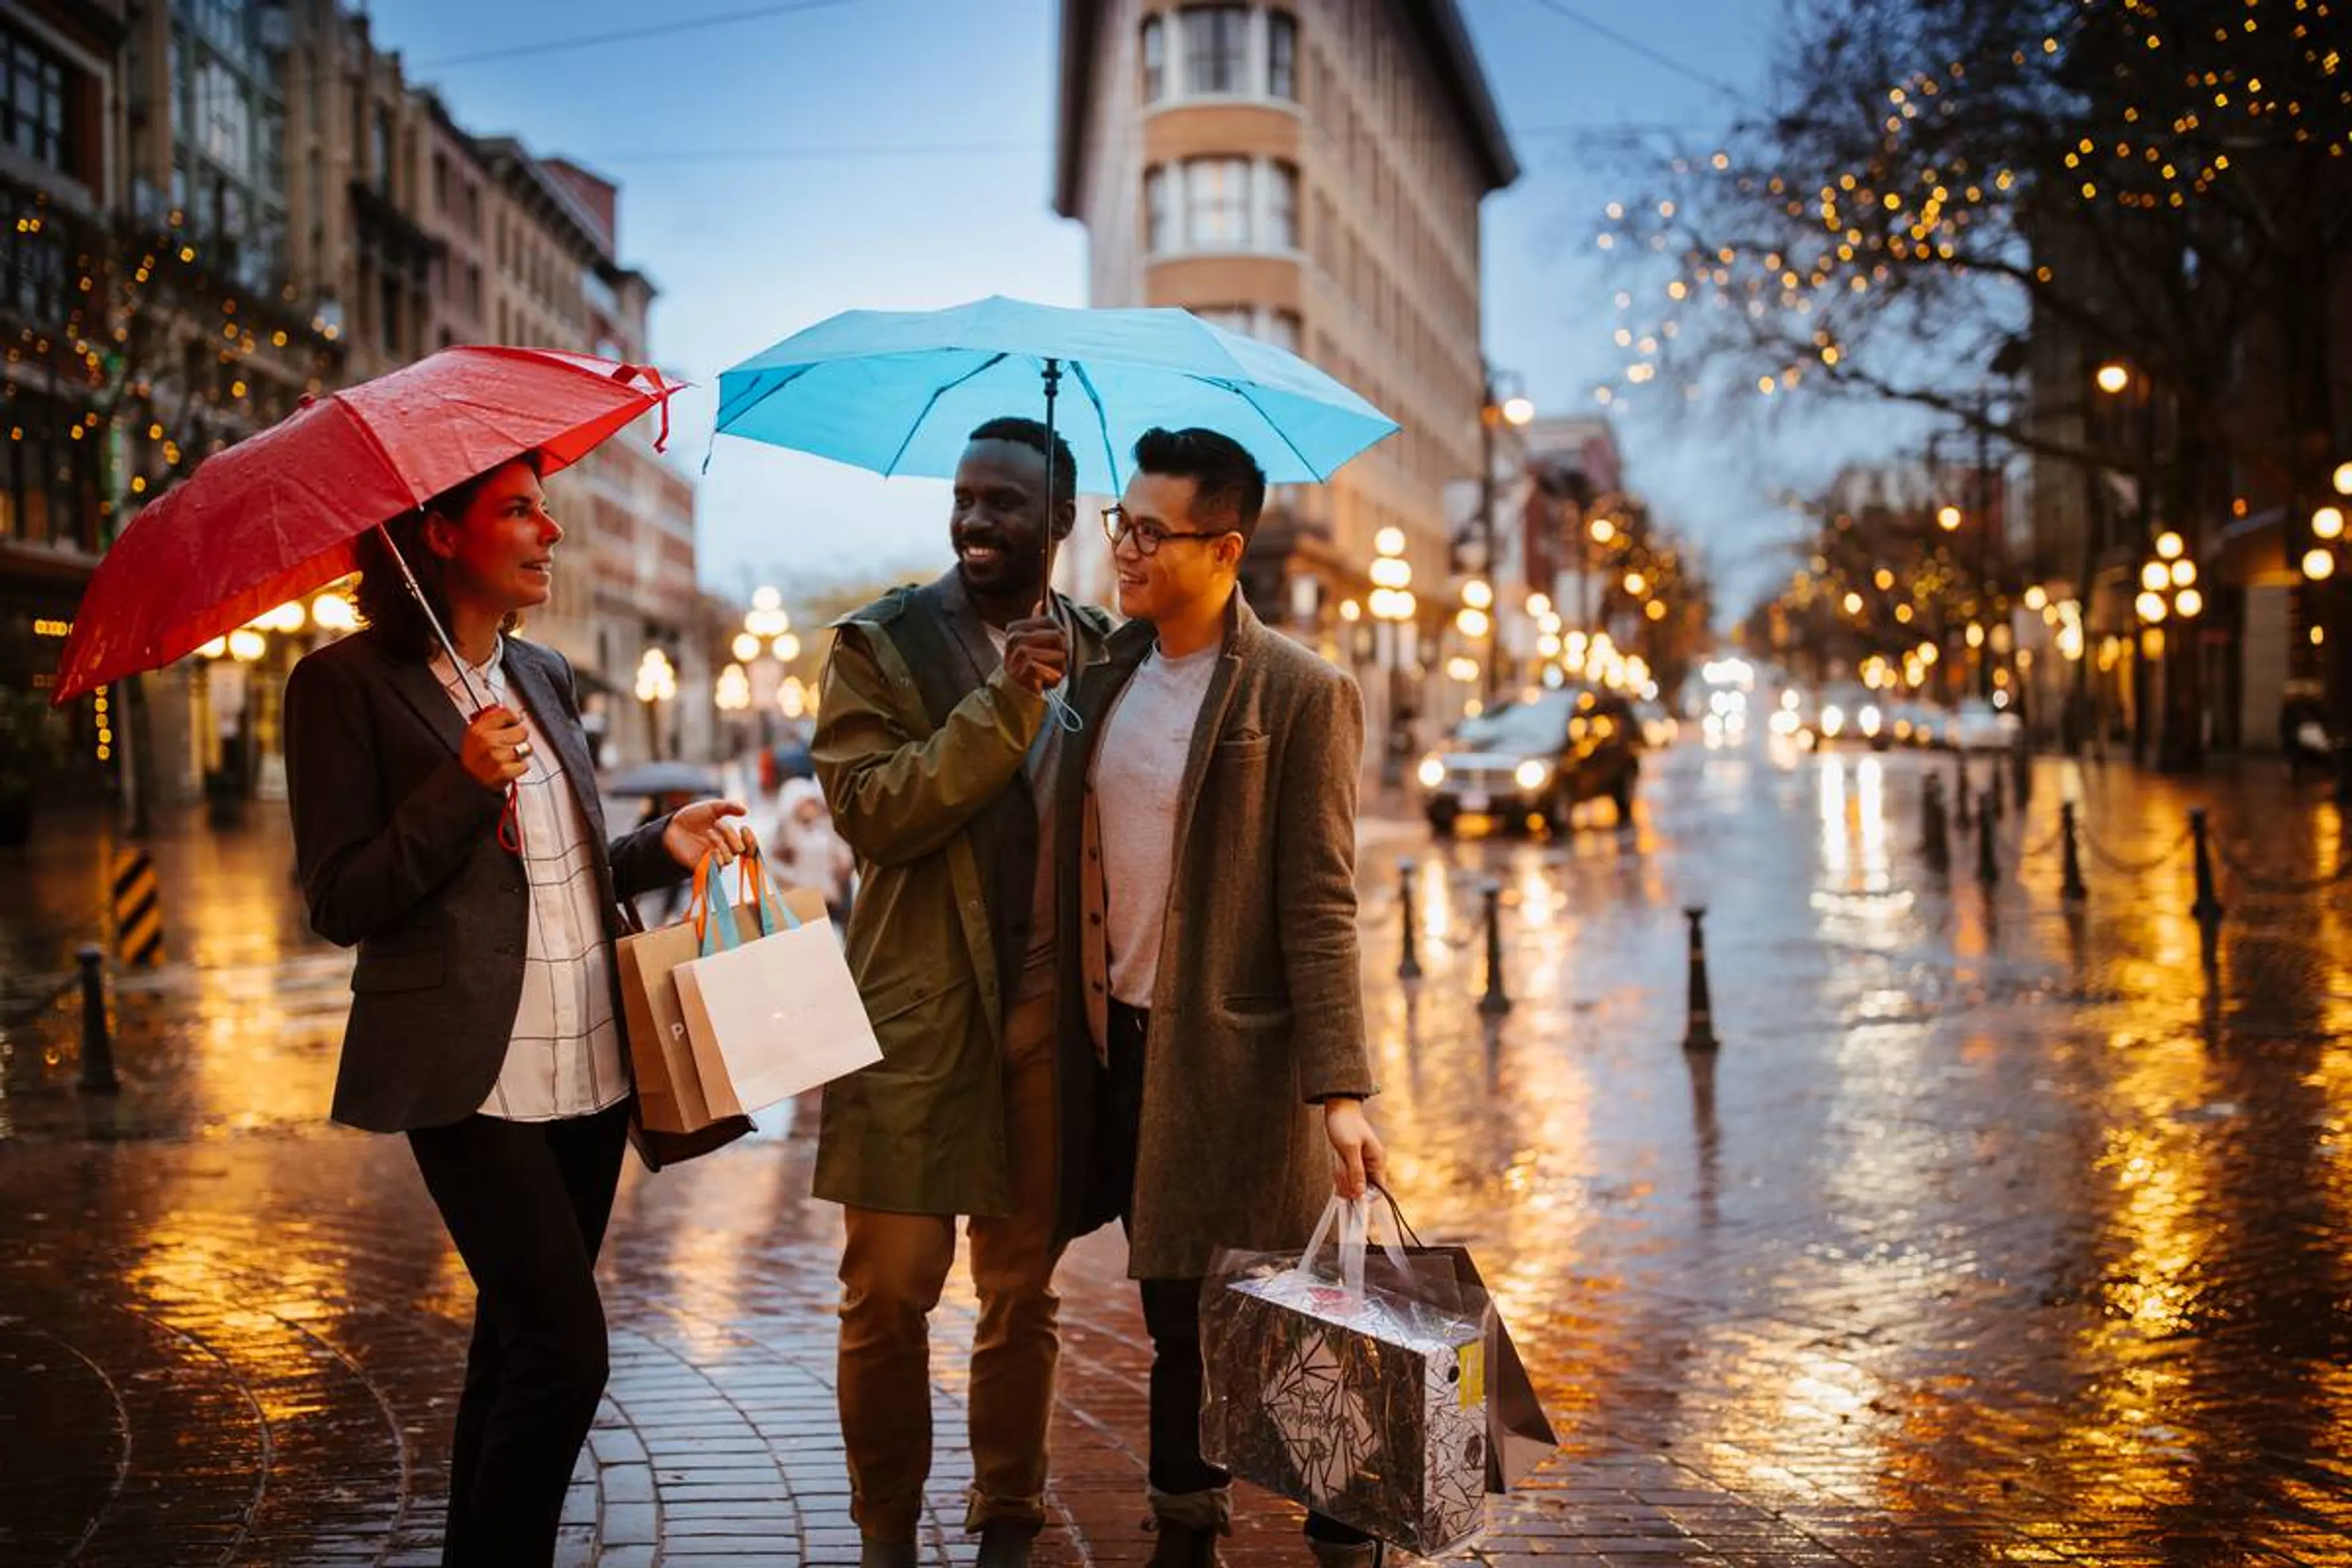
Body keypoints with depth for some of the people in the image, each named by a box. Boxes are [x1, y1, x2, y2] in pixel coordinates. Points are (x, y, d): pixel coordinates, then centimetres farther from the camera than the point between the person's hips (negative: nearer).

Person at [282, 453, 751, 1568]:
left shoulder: (543, 677, 14)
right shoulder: (349, 685, -6)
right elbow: (339, 904, -9)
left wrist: (663, 847, 4)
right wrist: (462, 784, -20)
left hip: (587, 1067, 7)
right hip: (474, 1081, -7)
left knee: (519, 1346, 13)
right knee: (564, 1350, -12)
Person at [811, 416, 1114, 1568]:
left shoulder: (1098, 653, 9)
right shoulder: (880, 646, 0)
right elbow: (868, 812, -12)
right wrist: (1002, 705, -19)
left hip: (1052, 1019, 2)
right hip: (920, 1017, -2)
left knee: (1023, 1292, 11)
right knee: (890, 1290, 2)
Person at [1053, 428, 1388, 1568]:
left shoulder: (1301, 696, -10)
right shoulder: (1104, 673, 8)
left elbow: (1320, 908, -13)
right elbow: (1081, 859, 12)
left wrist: (1339, 1089, -19)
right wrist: (1079, 1026, 8)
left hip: (1234, 1057, -5)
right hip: (1119, 1044, 6)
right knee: (1173, 1319, 16)